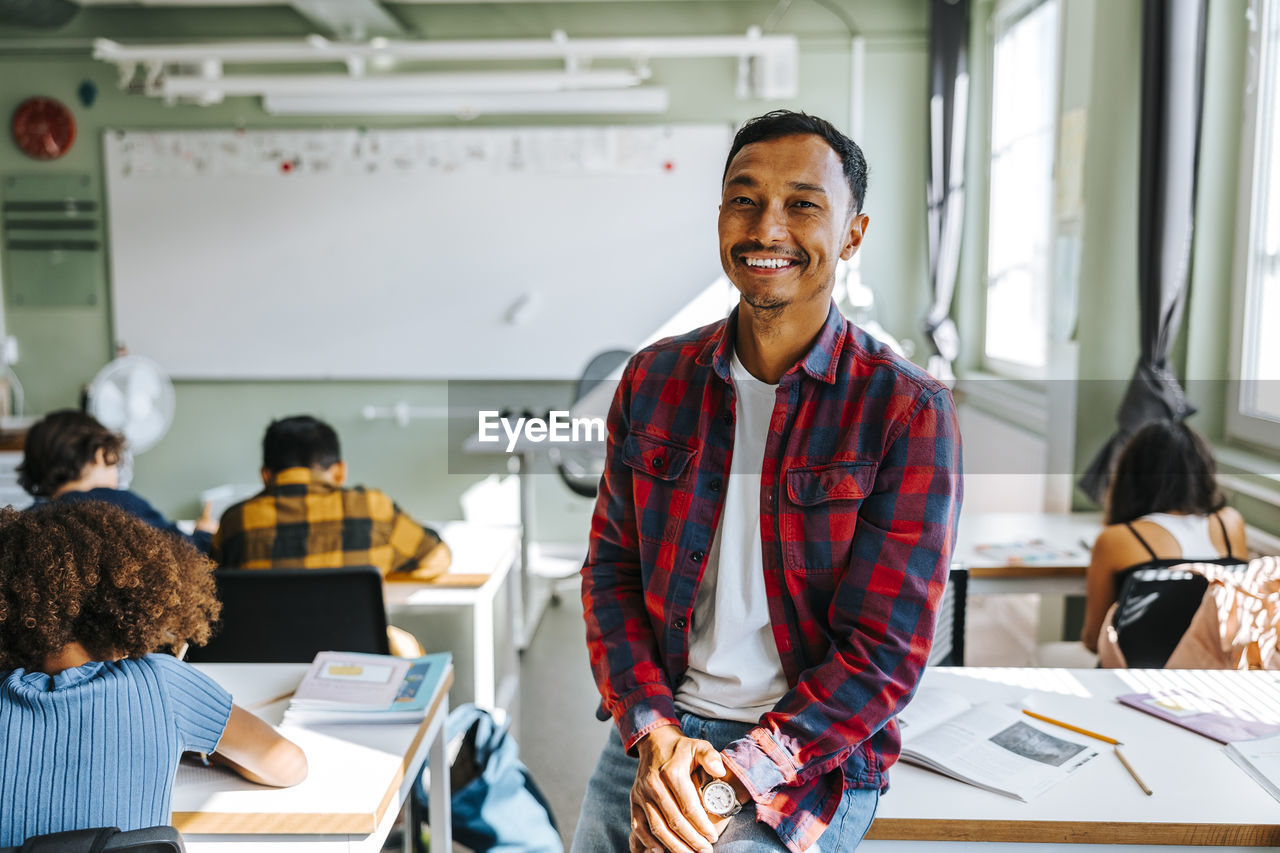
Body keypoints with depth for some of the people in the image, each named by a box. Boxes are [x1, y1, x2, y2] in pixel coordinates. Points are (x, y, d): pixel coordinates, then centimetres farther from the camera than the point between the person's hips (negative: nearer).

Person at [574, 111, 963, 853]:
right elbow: (612, 569, 3)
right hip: (657, 727, 4)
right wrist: (654, 732, -10)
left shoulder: (910, 413, -10)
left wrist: (729, 784, -16)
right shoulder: (654, 380, 2)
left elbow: (884, 652, -12)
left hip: (815, 755, -3)